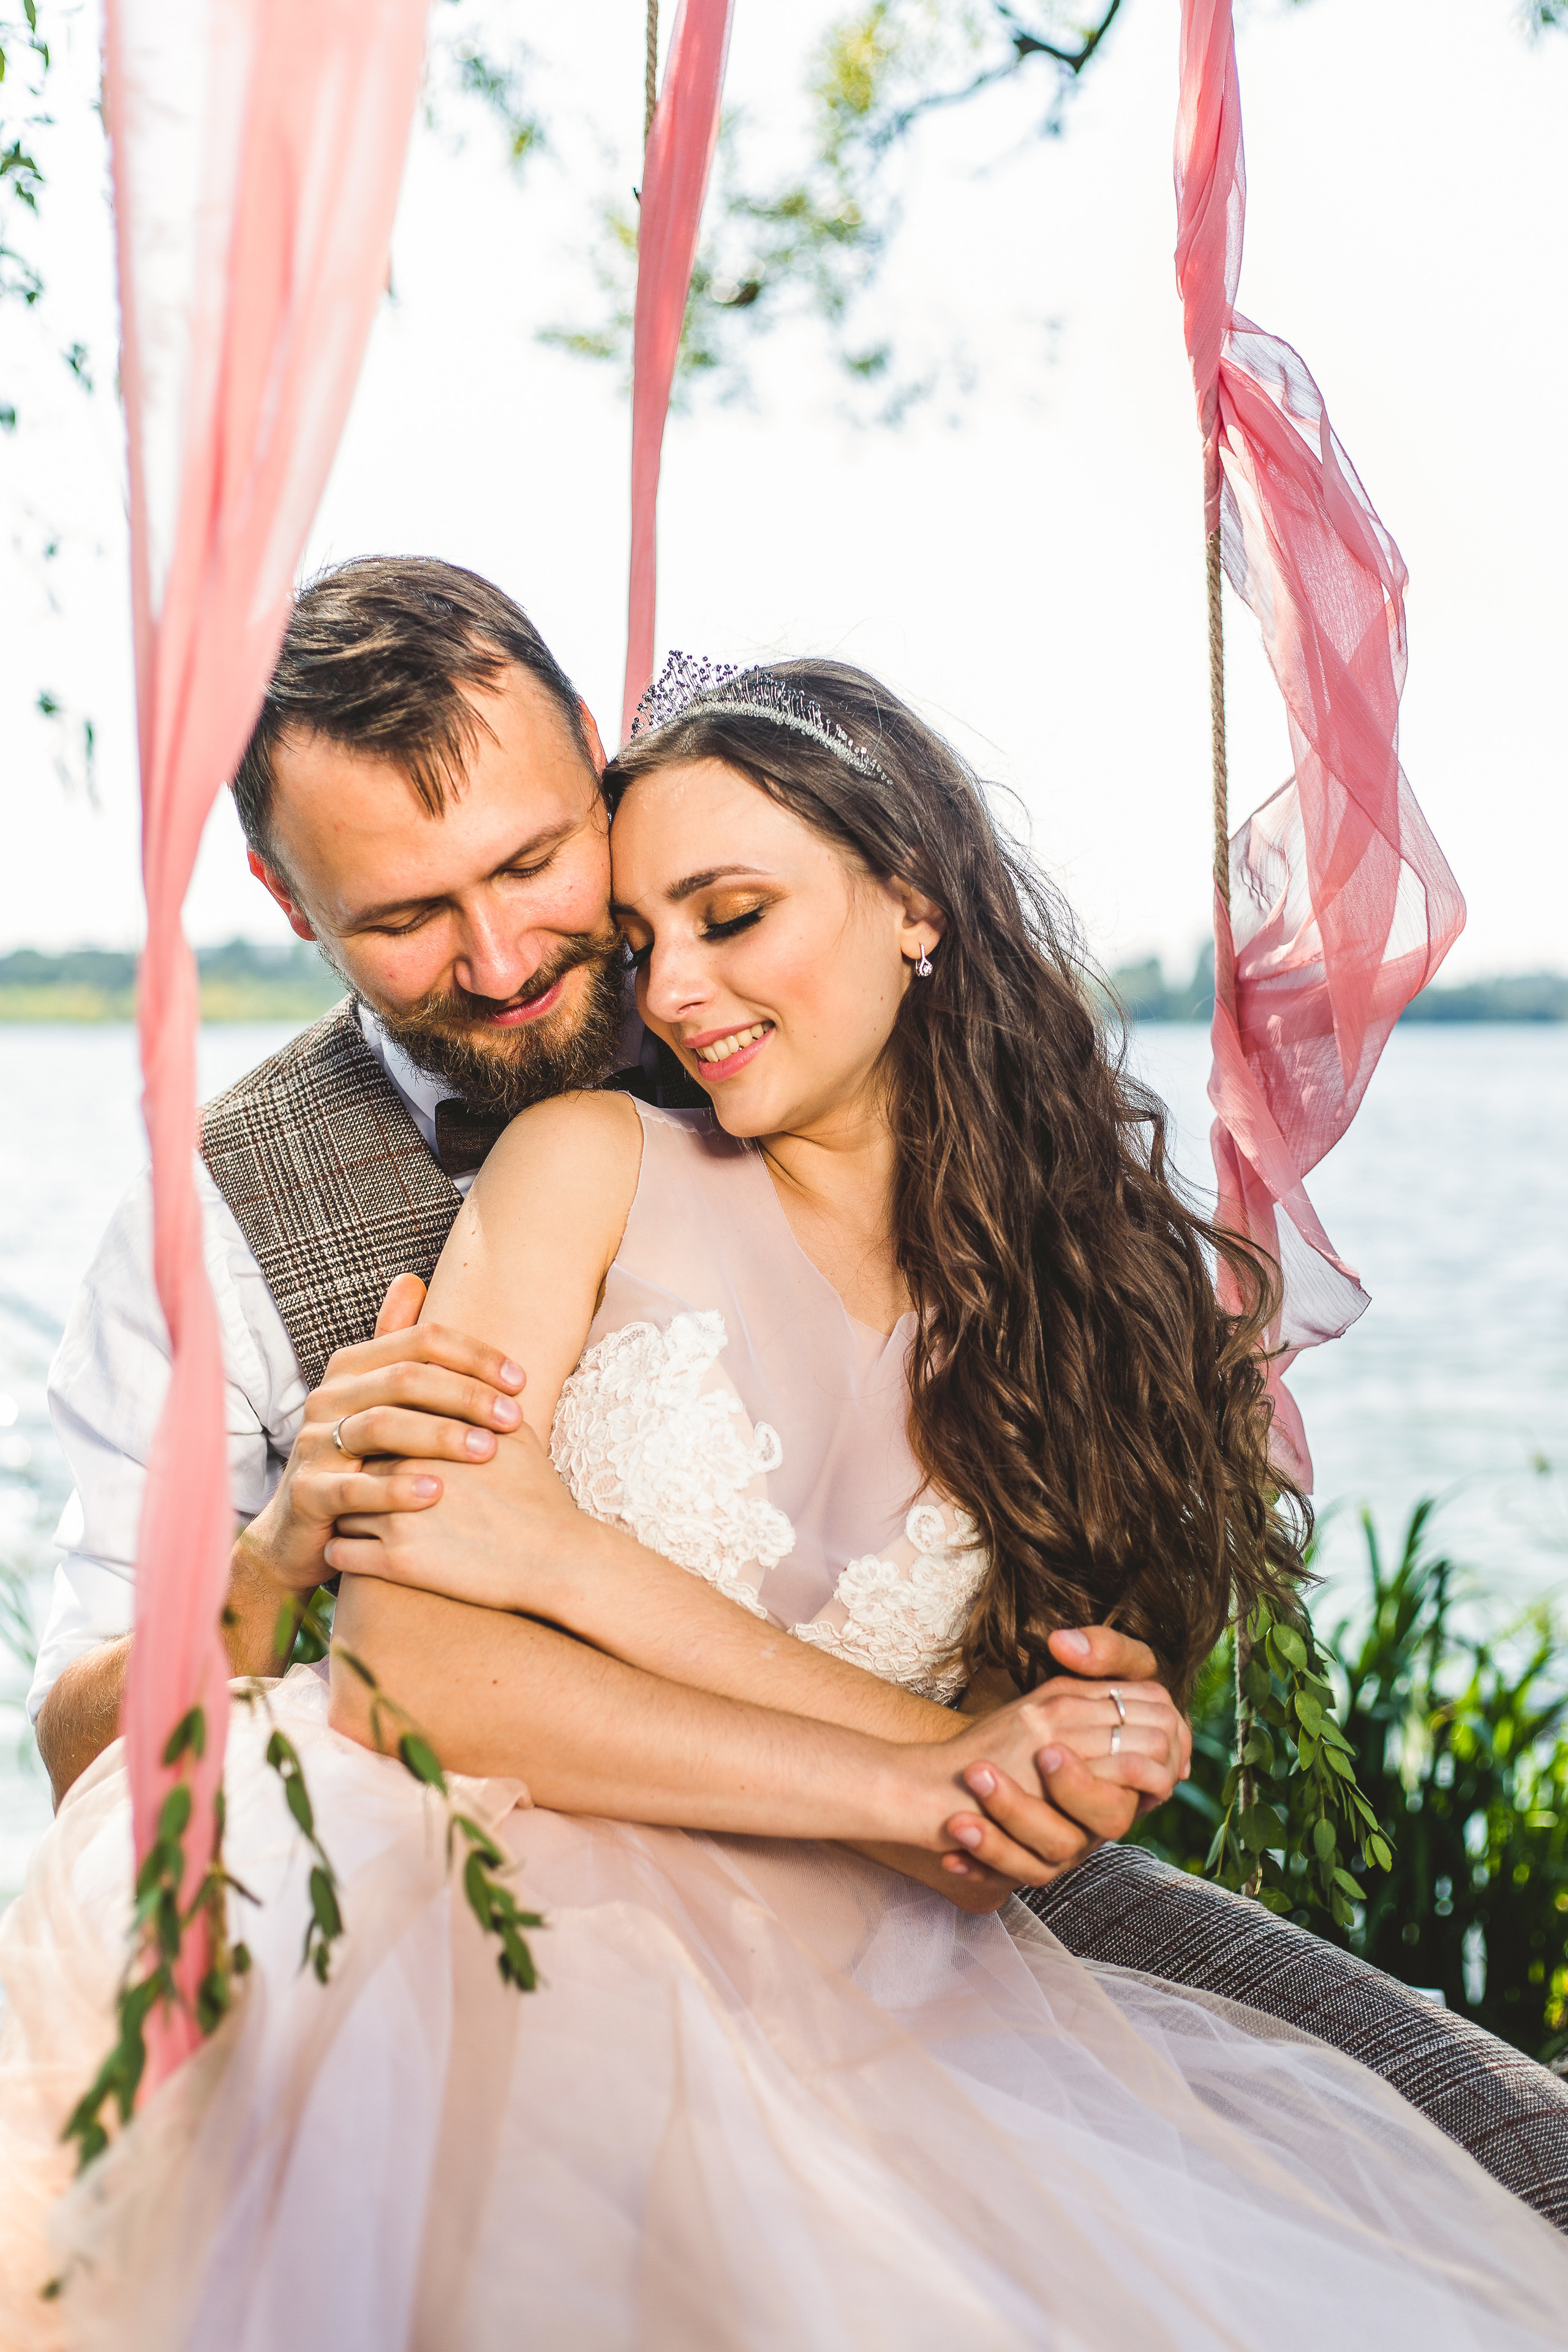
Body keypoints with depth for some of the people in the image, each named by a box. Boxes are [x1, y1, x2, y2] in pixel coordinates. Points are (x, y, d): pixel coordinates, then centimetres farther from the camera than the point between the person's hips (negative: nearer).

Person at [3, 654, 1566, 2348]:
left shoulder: (1098, 1292, 11)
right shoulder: (593, 1161, 5)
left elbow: (1031, 1815, 0)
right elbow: (410, 1660, -7)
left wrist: (572, 1561, -9)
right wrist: (907, 1784, -11)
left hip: (849, 1985, 2)